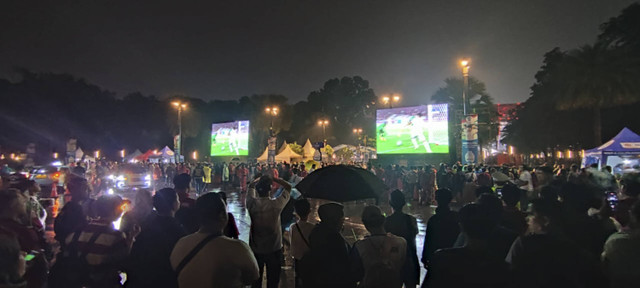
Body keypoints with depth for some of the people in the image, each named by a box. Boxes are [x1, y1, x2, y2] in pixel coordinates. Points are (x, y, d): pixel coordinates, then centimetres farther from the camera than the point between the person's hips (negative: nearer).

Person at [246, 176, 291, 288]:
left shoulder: (251, 203, -14)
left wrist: (261, 179, 9)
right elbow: (288, 187, -4)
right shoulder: (276, 204, -20)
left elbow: (251, 186, 8)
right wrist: (272, 179, -5)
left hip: (255, 249, 2)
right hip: (274, 249, -2)